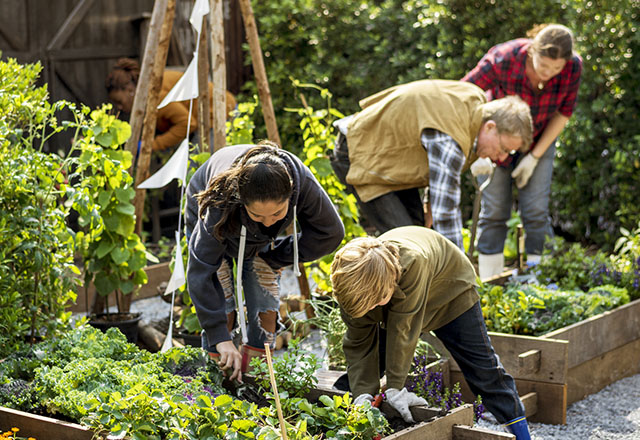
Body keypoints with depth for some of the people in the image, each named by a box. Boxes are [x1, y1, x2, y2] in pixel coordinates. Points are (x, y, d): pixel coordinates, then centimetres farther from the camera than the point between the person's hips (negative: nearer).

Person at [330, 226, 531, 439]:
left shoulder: (413, 261, -48)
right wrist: (363, 394, -29)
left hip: (450, 290, -4)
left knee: (483, 370, -3)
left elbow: (403, 328, -41)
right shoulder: (355, 284, -31)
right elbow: (358, 343, -21)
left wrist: (395, 388, -34)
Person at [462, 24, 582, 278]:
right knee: (495, 211, -6)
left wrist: (535, 156, -12)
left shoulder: (573, 67, -24)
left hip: (539, 139, 2)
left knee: (536, 210, -8)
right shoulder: (502, 60, -34)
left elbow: (563, 112, -9)